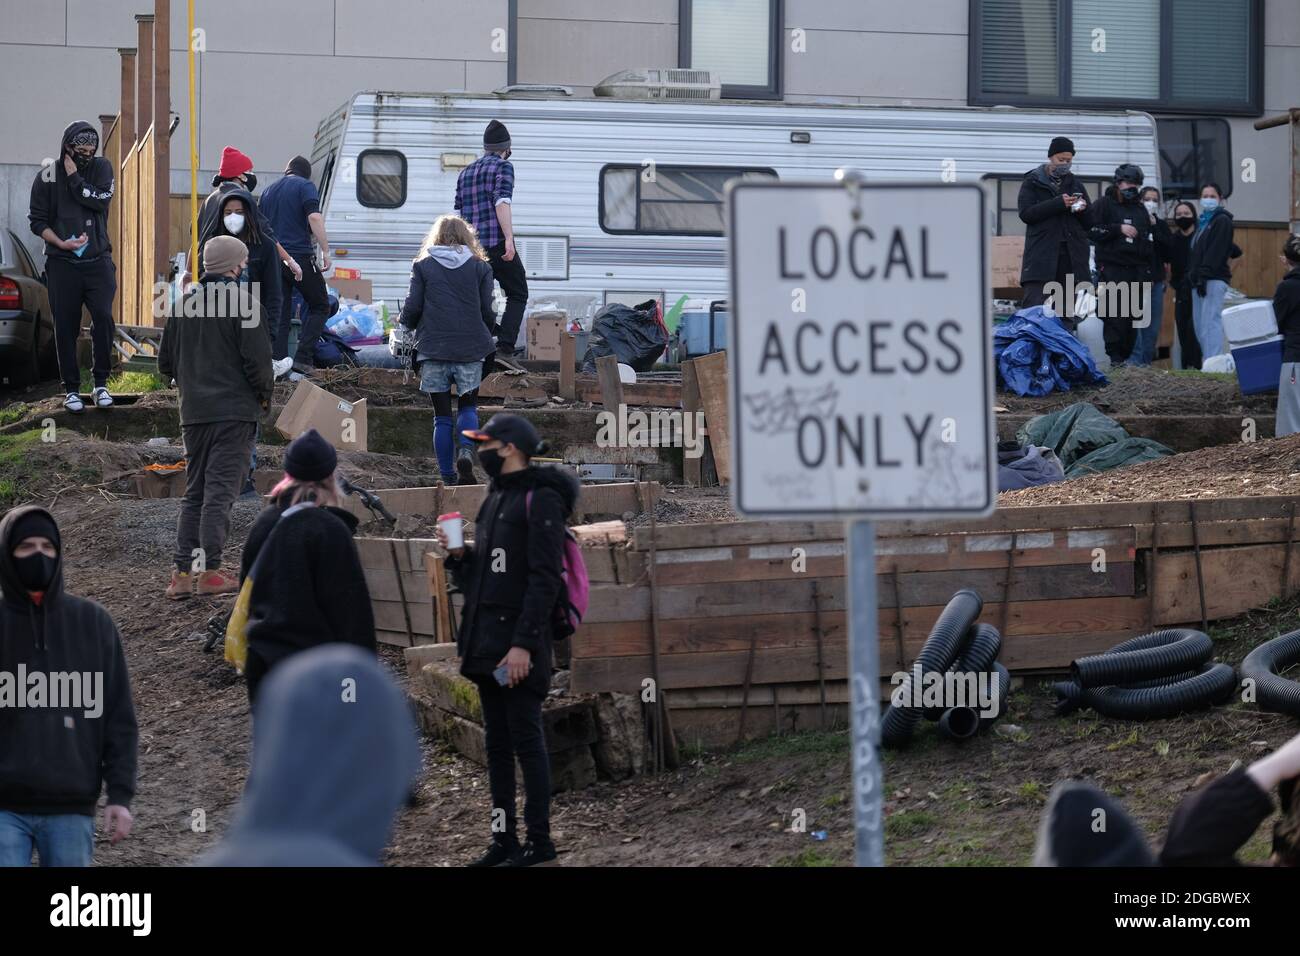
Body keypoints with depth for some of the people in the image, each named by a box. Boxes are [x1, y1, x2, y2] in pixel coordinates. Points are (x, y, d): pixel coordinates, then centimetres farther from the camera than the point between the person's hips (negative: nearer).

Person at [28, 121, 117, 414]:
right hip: (62, 265, 0)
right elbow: (37, 220, 0)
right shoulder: (48, 176, 1)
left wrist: (74, 178, -10)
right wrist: (60, 243, -13)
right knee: (66, 328, 2)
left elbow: (101, 201, -11)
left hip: (98, 261, 0)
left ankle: (100, 383, -3)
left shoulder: (101, 168, 6)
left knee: (103, 317, -15)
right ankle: (71, 389, 11)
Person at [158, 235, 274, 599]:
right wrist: (265, 394, 2)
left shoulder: (183, 304, 10)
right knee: (220, 491, -5)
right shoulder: (242, 301, -9)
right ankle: (210, 570, -10)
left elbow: (166, 362, 13)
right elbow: (258, 358, -14)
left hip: (193, 412, 6)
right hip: (234, 411, -6)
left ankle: (182, 572, 7)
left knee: (194, 492, 12)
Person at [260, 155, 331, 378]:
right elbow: (314, 218, -17)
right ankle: (302, 361, -6)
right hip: (300, 257, -5)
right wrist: (325, 251, -14)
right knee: (320, 307, 7)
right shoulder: (305, 186, -2)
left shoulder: (269, 191, 17)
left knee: (279, 316, 8)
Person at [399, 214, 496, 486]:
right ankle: (466, 451, -16)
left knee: (442, 415, 6)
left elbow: (412, 308, 0)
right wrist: (484, 336, 22)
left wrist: (406, 324, 22)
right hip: (470, 349, 0)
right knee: (468, 407, 11)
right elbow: (487, 311, 4)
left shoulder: (423, 266, 4)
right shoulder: (480, 267, 5)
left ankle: (447, 475, 4)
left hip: (433, 348, 0)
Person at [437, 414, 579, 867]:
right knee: (497, 743, 10)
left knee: (526, 739, -6)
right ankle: (504, 839, 15)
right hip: (487, 641, 9)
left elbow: (545, 579, -16)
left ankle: (539, 840, -1)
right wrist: (459, 555, 3)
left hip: (519, 643, -9)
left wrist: (524, 643, -22)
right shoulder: (495, 498, 17)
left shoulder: (541, 499, -10)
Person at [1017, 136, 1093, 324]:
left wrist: (1083, 210, -4)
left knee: (1066, 315, 5)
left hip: (1071, 257, 4)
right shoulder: (1033, 182, 8)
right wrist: (1058, 203, -17)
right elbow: (1026, 214, -8)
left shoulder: (1076, 185, 20)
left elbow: (1091, 223, 19)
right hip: (1041, 255, -4)